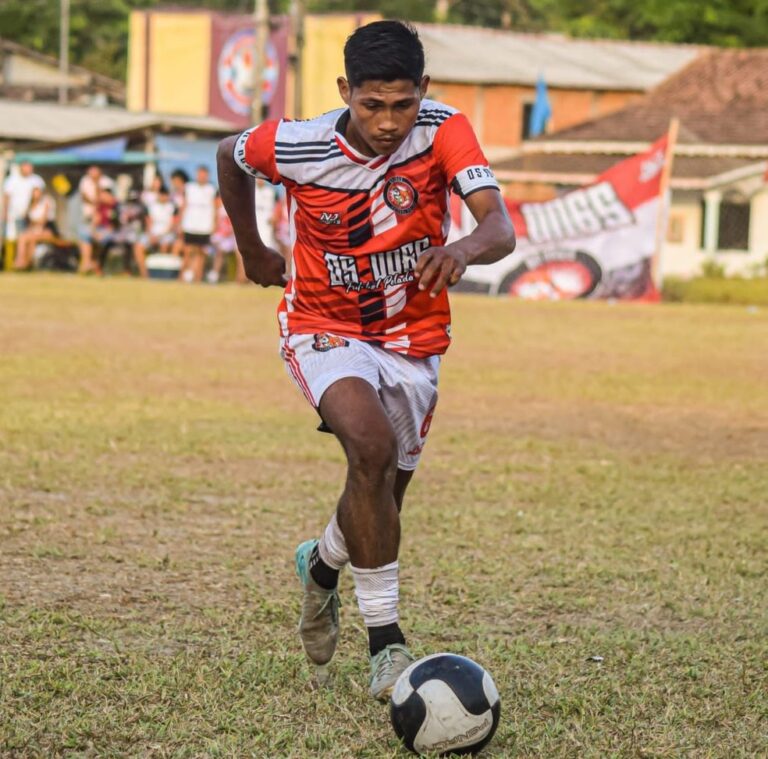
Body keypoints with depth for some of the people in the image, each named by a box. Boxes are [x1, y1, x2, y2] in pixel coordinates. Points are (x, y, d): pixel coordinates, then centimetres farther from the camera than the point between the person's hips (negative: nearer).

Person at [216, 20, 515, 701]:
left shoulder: (444, 131, -21)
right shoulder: (294, 146, -20)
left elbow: (501, 228, -34)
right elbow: (230, 156, 5)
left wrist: (464, 249, -56)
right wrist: (252, 253, 10)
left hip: (413, 340, 3)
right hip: (325, 332, -3)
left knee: (381, 498, 14)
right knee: (372, 447, -30)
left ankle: (323, 565, 51)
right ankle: (385, 639, -22)